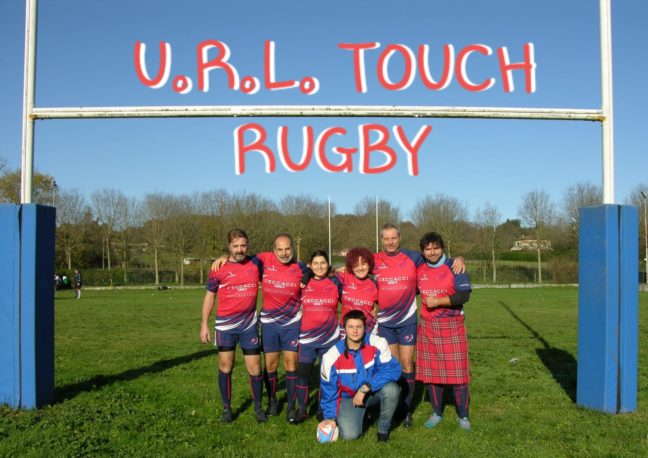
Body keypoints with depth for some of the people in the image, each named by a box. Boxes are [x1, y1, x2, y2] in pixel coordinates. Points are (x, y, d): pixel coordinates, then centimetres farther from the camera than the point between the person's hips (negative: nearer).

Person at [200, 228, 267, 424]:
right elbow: (209, 296, 2)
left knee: (255, 369, 3)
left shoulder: (255, 264, 0)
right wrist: (204, 324, -1)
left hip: (249, 324, 1)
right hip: (225, 325, -1)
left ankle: (258, 407, 21)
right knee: (225, 367, 7)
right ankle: (226, 408, 22)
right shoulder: (219, 269, -5)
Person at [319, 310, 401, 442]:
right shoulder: (332, 357, -17)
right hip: (349, 397, 0)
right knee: (349, 434, -21)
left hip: (374, 391, 0)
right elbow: (328, 389, -5)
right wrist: (330, 416, -4)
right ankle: (361, 414, 16)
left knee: (391, 389, -32)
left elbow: (393, 369, -26)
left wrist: (366, 388, -31)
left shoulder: (377, 343, -21)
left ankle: (383, 429, -4)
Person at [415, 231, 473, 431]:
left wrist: (438, 301, -18)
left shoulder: (454, 267, -5)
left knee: (457, 371, -3)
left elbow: (464, 295, -13)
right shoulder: (419, 270, 8)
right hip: (427, 327, 4)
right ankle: (436, 413, 21)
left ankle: (463, 416, 11)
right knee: (430, 371, 7)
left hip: (452, 326, -4)